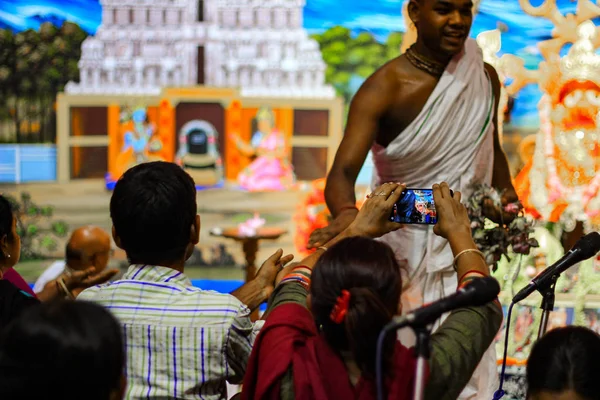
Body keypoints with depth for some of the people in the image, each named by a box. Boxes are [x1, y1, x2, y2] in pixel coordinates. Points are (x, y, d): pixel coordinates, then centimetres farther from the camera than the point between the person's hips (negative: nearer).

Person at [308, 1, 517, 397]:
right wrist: (346, 215, -46)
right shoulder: (384, 88, -14)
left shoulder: (485, 78, 3)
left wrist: (506, 194, 5)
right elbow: (343, 171, -26)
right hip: (403, 244, -4)